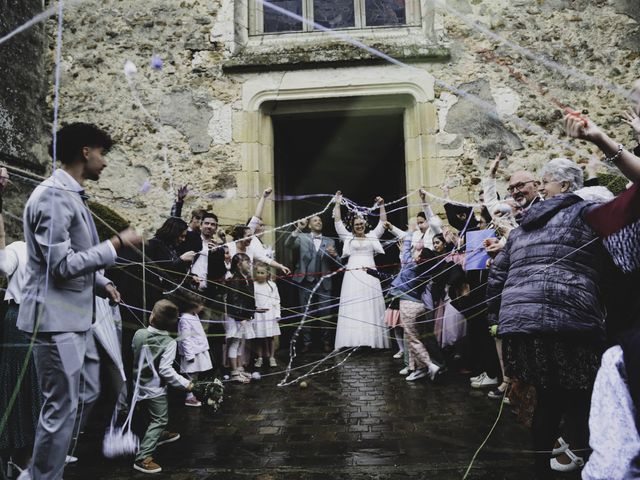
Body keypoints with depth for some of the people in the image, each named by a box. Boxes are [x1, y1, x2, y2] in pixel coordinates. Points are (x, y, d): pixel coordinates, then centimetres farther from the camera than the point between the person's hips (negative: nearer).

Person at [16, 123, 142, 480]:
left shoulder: (73, 196, 14)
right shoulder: (53, 196, -17)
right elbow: (61, 264, -22)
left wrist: (102, 284, 9)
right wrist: (117, 244, -17)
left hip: (77, 318, 10)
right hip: (56, 319, -10)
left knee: (87, 395, 18)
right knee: (62, 408, -1)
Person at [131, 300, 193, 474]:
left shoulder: (139, 334, -7)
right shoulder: (169, 342, -22)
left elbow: (134, 356, 9)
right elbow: (165, 370, -26)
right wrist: (185, 383, -18)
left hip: (140, 384, 7)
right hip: (154, 388, -7)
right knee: (159, 420, 0)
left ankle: (160, 435, 51)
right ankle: (143, 458, -6)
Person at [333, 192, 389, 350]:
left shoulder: (372, 236, 15)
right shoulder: (348, 237, 11)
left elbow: (382, 223, 12)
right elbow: (338, 222, 6)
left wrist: (381, 206, 3)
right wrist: (337, 204, 2)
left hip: (370, 275, 2)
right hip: (353, 276, -1)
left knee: (372, 306, 1)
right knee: (352, 307, -5)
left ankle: (373, 340, 4)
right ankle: (353, 340, -7)